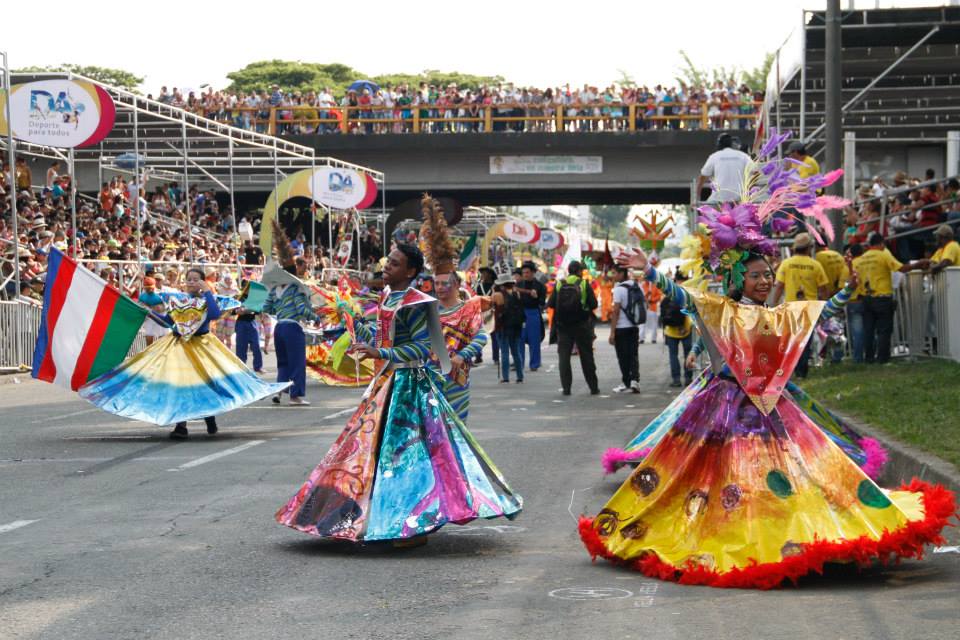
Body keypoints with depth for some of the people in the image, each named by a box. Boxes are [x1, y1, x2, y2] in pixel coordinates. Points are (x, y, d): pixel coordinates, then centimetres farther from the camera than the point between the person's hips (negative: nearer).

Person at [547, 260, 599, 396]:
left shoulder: (559, 285, 0)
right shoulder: (584, 284, -5)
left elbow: (550, 304, -4)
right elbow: (594, 304, -9)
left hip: (563, 326, 1)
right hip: (581, 326, -1)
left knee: (564, 357, 5)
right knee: (586, 357, 8)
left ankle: (566, 388, 0)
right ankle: (593, 387, 12)